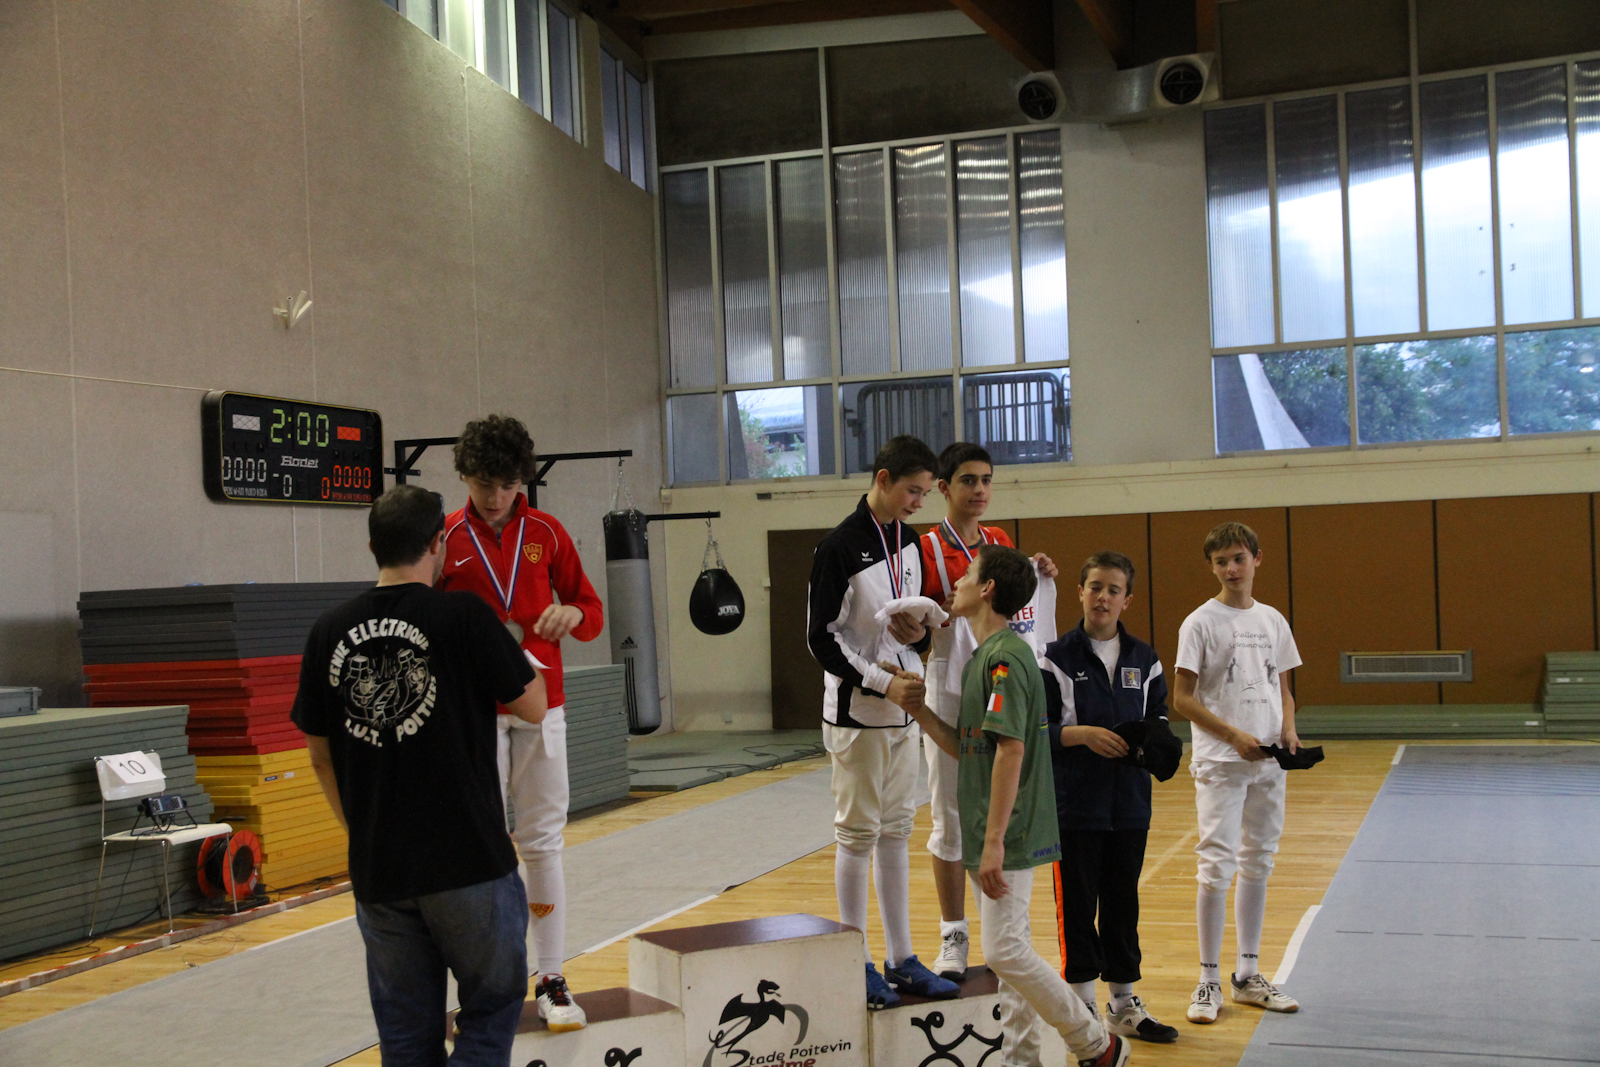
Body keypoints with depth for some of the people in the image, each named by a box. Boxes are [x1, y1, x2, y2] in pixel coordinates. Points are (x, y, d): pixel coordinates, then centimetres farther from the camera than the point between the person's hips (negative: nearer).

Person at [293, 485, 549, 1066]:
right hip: (469, 863, -4)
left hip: (376, 869, 4)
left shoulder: (330, 631, 2)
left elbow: (321, 756, 10)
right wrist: (521, 658, 19)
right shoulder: (463, 616, -10)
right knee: (491, 1007, 12)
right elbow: (533, 707, -1)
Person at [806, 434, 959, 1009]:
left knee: (896, 831, 12)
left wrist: (918, 634, -4)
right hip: (857, 711, -7)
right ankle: (857, 963, 10)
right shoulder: (840, 546, -13)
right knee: (858, 832, 1)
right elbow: (822, 637, -15)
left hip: (902, 709, 7)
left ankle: (902, 959, 19)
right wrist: (882, 682, -19)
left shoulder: (910, 542, 10)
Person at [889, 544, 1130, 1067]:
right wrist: (919, 710, 3)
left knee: (1005, 951, -7)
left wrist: (994, 841, -25)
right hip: (985, 833, 10)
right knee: (1007, 951, 12)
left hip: (1007, 835, -10)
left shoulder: (1005, 656, -17)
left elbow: (1010, 750, -23)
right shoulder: (981, 657, 14)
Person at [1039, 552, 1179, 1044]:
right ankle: (1082, 1007, 14)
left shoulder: (1143, 659, 8)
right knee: (1077, 905, 2)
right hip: (1074, 804, -4)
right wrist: (1083, 734, -19)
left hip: (1129, 802, 4)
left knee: (1123, 903, 12)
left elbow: (1159, 717, 15)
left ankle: (1124, 1005, 24)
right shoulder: (1056, 658, -5)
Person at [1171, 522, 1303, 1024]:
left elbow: (1282, 688, 17)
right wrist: (1234, 735, -16)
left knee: (1258, 864, 11)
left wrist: (1289, 731, -2)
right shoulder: (1201, 622, -5)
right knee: (1217, 866, -7)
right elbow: (1182, 699, -7)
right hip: (1219, 762, -5)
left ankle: (1248, 975, 21)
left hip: (1268, 762, 5)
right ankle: (1209, 979, 3)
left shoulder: (1273, 621, 10)